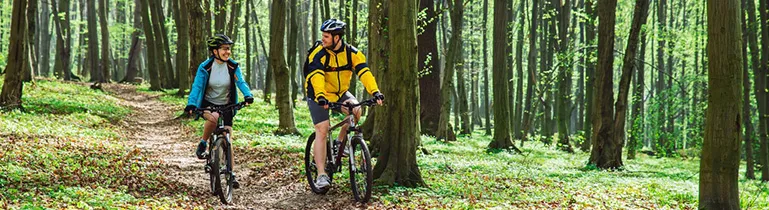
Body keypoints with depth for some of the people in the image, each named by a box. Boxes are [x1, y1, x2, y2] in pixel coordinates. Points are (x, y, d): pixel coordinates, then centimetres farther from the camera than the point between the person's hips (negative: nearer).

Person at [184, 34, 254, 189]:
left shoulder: (233, 67, -6)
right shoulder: (205, 67, -13)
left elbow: (241, 82, -18)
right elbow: (197, 86, -20)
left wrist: (248, 95, -40)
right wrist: (191, 104, -37)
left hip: (226, 106, 3)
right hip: (208, 105, -2)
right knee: (214, 117, -38)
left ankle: (231, 174, 8)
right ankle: (202, 145, -15)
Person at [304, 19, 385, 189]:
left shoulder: (351, 52, -13)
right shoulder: (318, 53, -22)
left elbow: (364, 72, -23)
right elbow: (316, 76, -35)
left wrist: (375, 91, -38)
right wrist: (321, 97, -52)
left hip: (340, 92, 3)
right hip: (318, 95, -3)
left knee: (356, 110, -24)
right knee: (322, 130, -14)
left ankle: (341, 142, 1)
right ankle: (321, 175, -13)